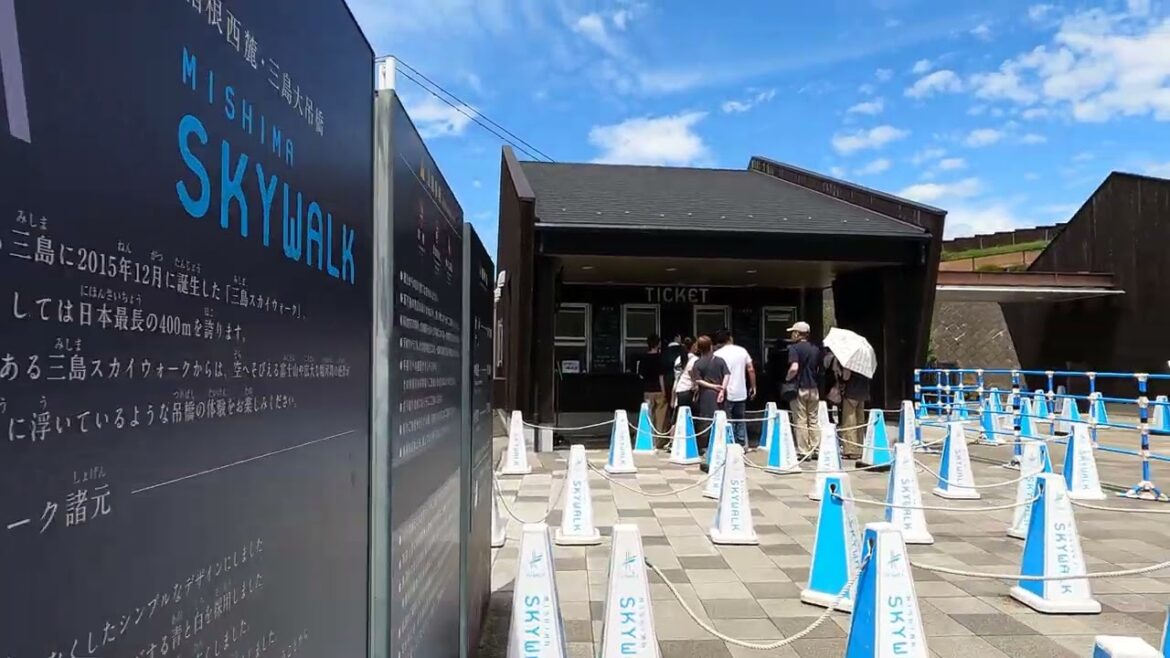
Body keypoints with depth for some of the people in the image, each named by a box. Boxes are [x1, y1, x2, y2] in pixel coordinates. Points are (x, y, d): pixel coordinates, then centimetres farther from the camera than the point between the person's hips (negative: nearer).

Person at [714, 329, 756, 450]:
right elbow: (751, 369, 4)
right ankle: (742, 445, 16)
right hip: (741, 393, 4)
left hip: (726, 394, -3)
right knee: (740, 421, 15)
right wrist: (753, 386, 12)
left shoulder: (717, 354, -5)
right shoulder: (742, 351, 5)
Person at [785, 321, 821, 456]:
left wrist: (787, 379, -7)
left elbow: (794, 368, -21)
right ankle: (816, 449, 12)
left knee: (800, 422, -1)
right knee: (813, 421, 11)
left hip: (799, 388, -6)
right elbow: (819, 369, 16)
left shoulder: (794, 348, -10)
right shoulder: (815, 349, 11)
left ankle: (803, 452, 1)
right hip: (814, 388, 6)